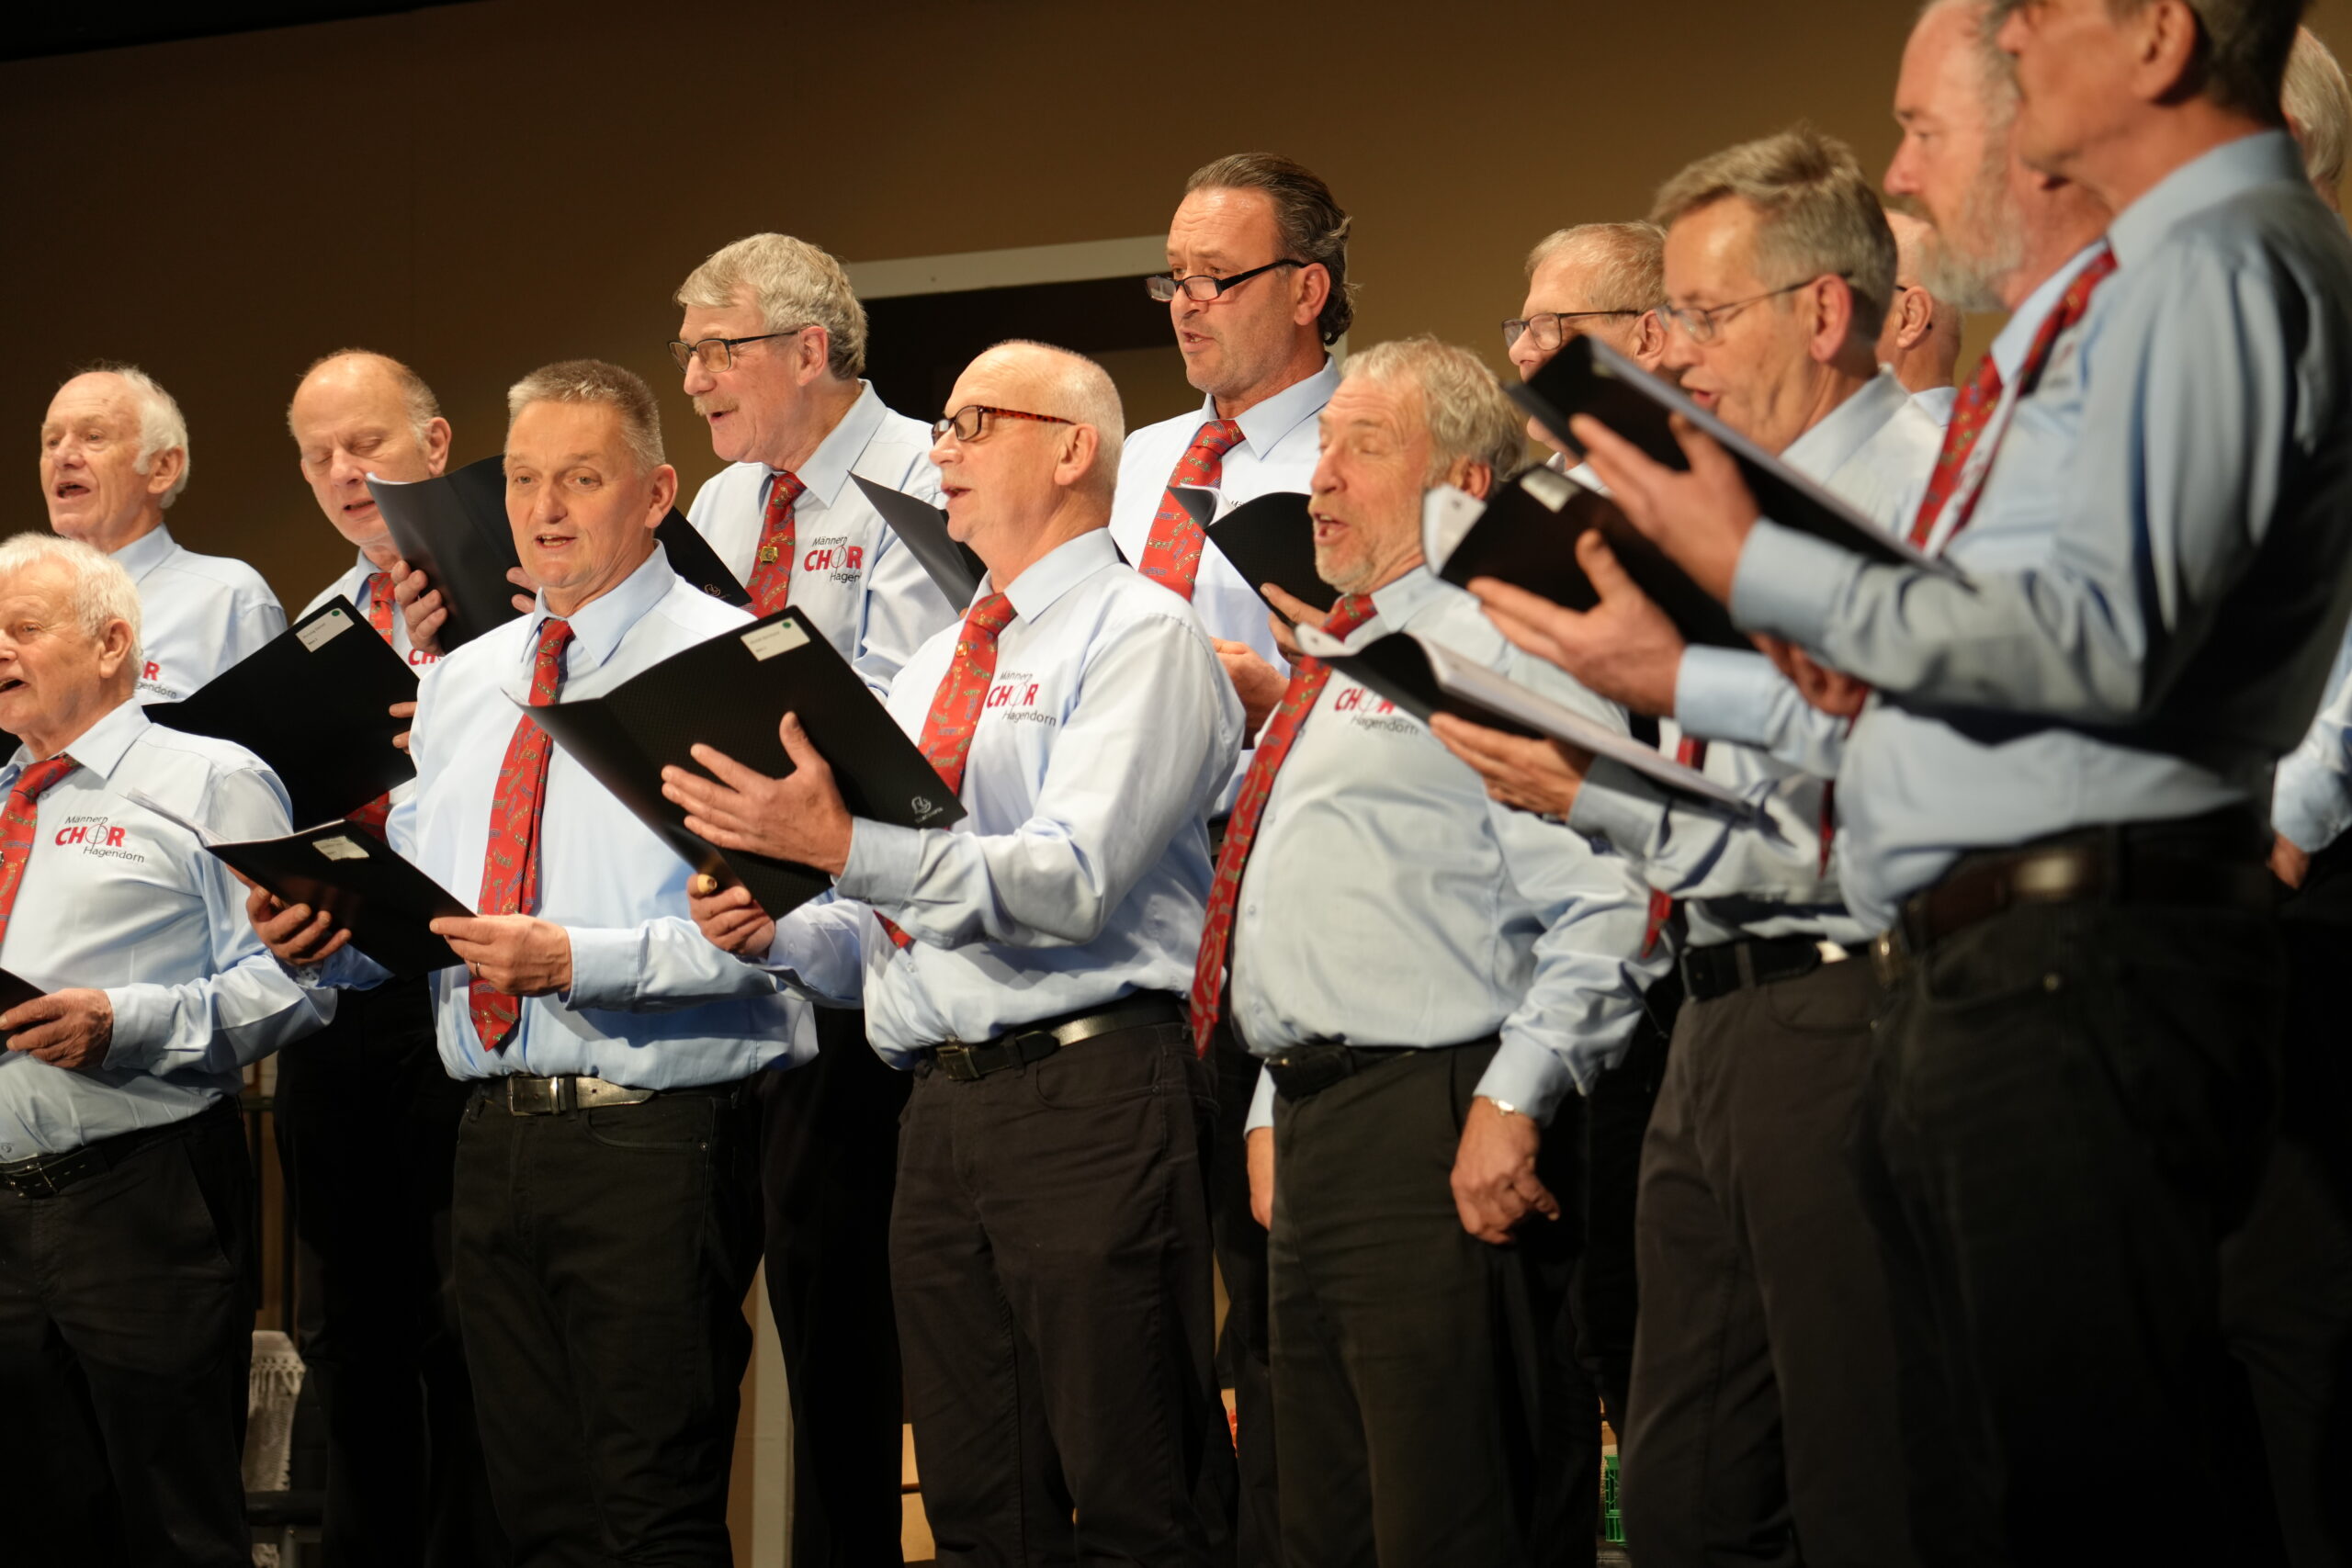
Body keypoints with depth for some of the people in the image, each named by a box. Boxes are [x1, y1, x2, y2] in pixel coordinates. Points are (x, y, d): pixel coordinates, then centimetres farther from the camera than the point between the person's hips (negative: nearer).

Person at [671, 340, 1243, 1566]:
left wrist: (848, 849, -26)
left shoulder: (1137, 637, -3)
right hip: (940, 1104, 8)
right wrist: (774, 932, 4)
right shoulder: (929, 672, 23)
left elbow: (1077, 882, -17)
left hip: (1089, 1092, -8)